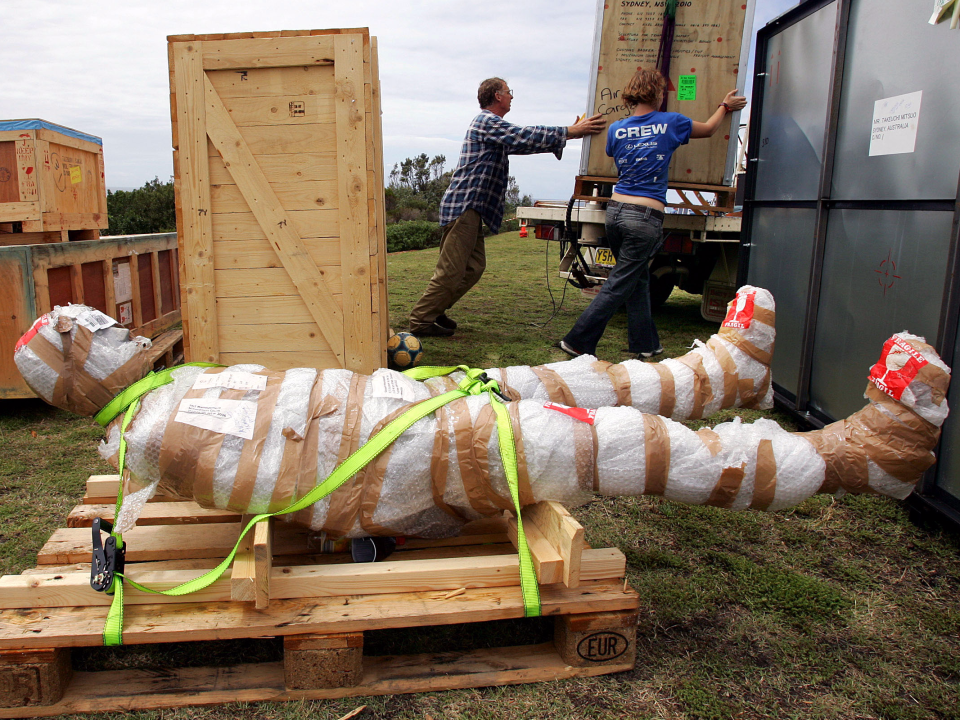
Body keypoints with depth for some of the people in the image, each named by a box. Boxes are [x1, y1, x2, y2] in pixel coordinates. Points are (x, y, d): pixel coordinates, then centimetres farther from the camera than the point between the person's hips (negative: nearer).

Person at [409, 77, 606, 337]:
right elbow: (525, 137, -17)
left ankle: (434, 311, 18)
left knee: (473, 267, 11)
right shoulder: (487, 121, -9)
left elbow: (522, 143, 24)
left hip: (472, 208, 10)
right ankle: (421, 320, -3)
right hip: (463, 206, -10)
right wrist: (569, 132, -12)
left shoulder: (492, 124, 23)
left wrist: (565, 135, 19)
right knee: (451, 270, -10)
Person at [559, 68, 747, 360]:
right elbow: (708, 129, 18)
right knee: (619, 285, 0)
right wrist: (725, 106, 39)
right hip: (646, 216, -5)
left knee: (637, 279, 18)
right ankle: (577, 342, -1)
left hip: (615, 210, 5)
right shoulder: (671, 123, -1)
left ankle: (645, 343, 25)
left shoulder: (616, 129, 6)